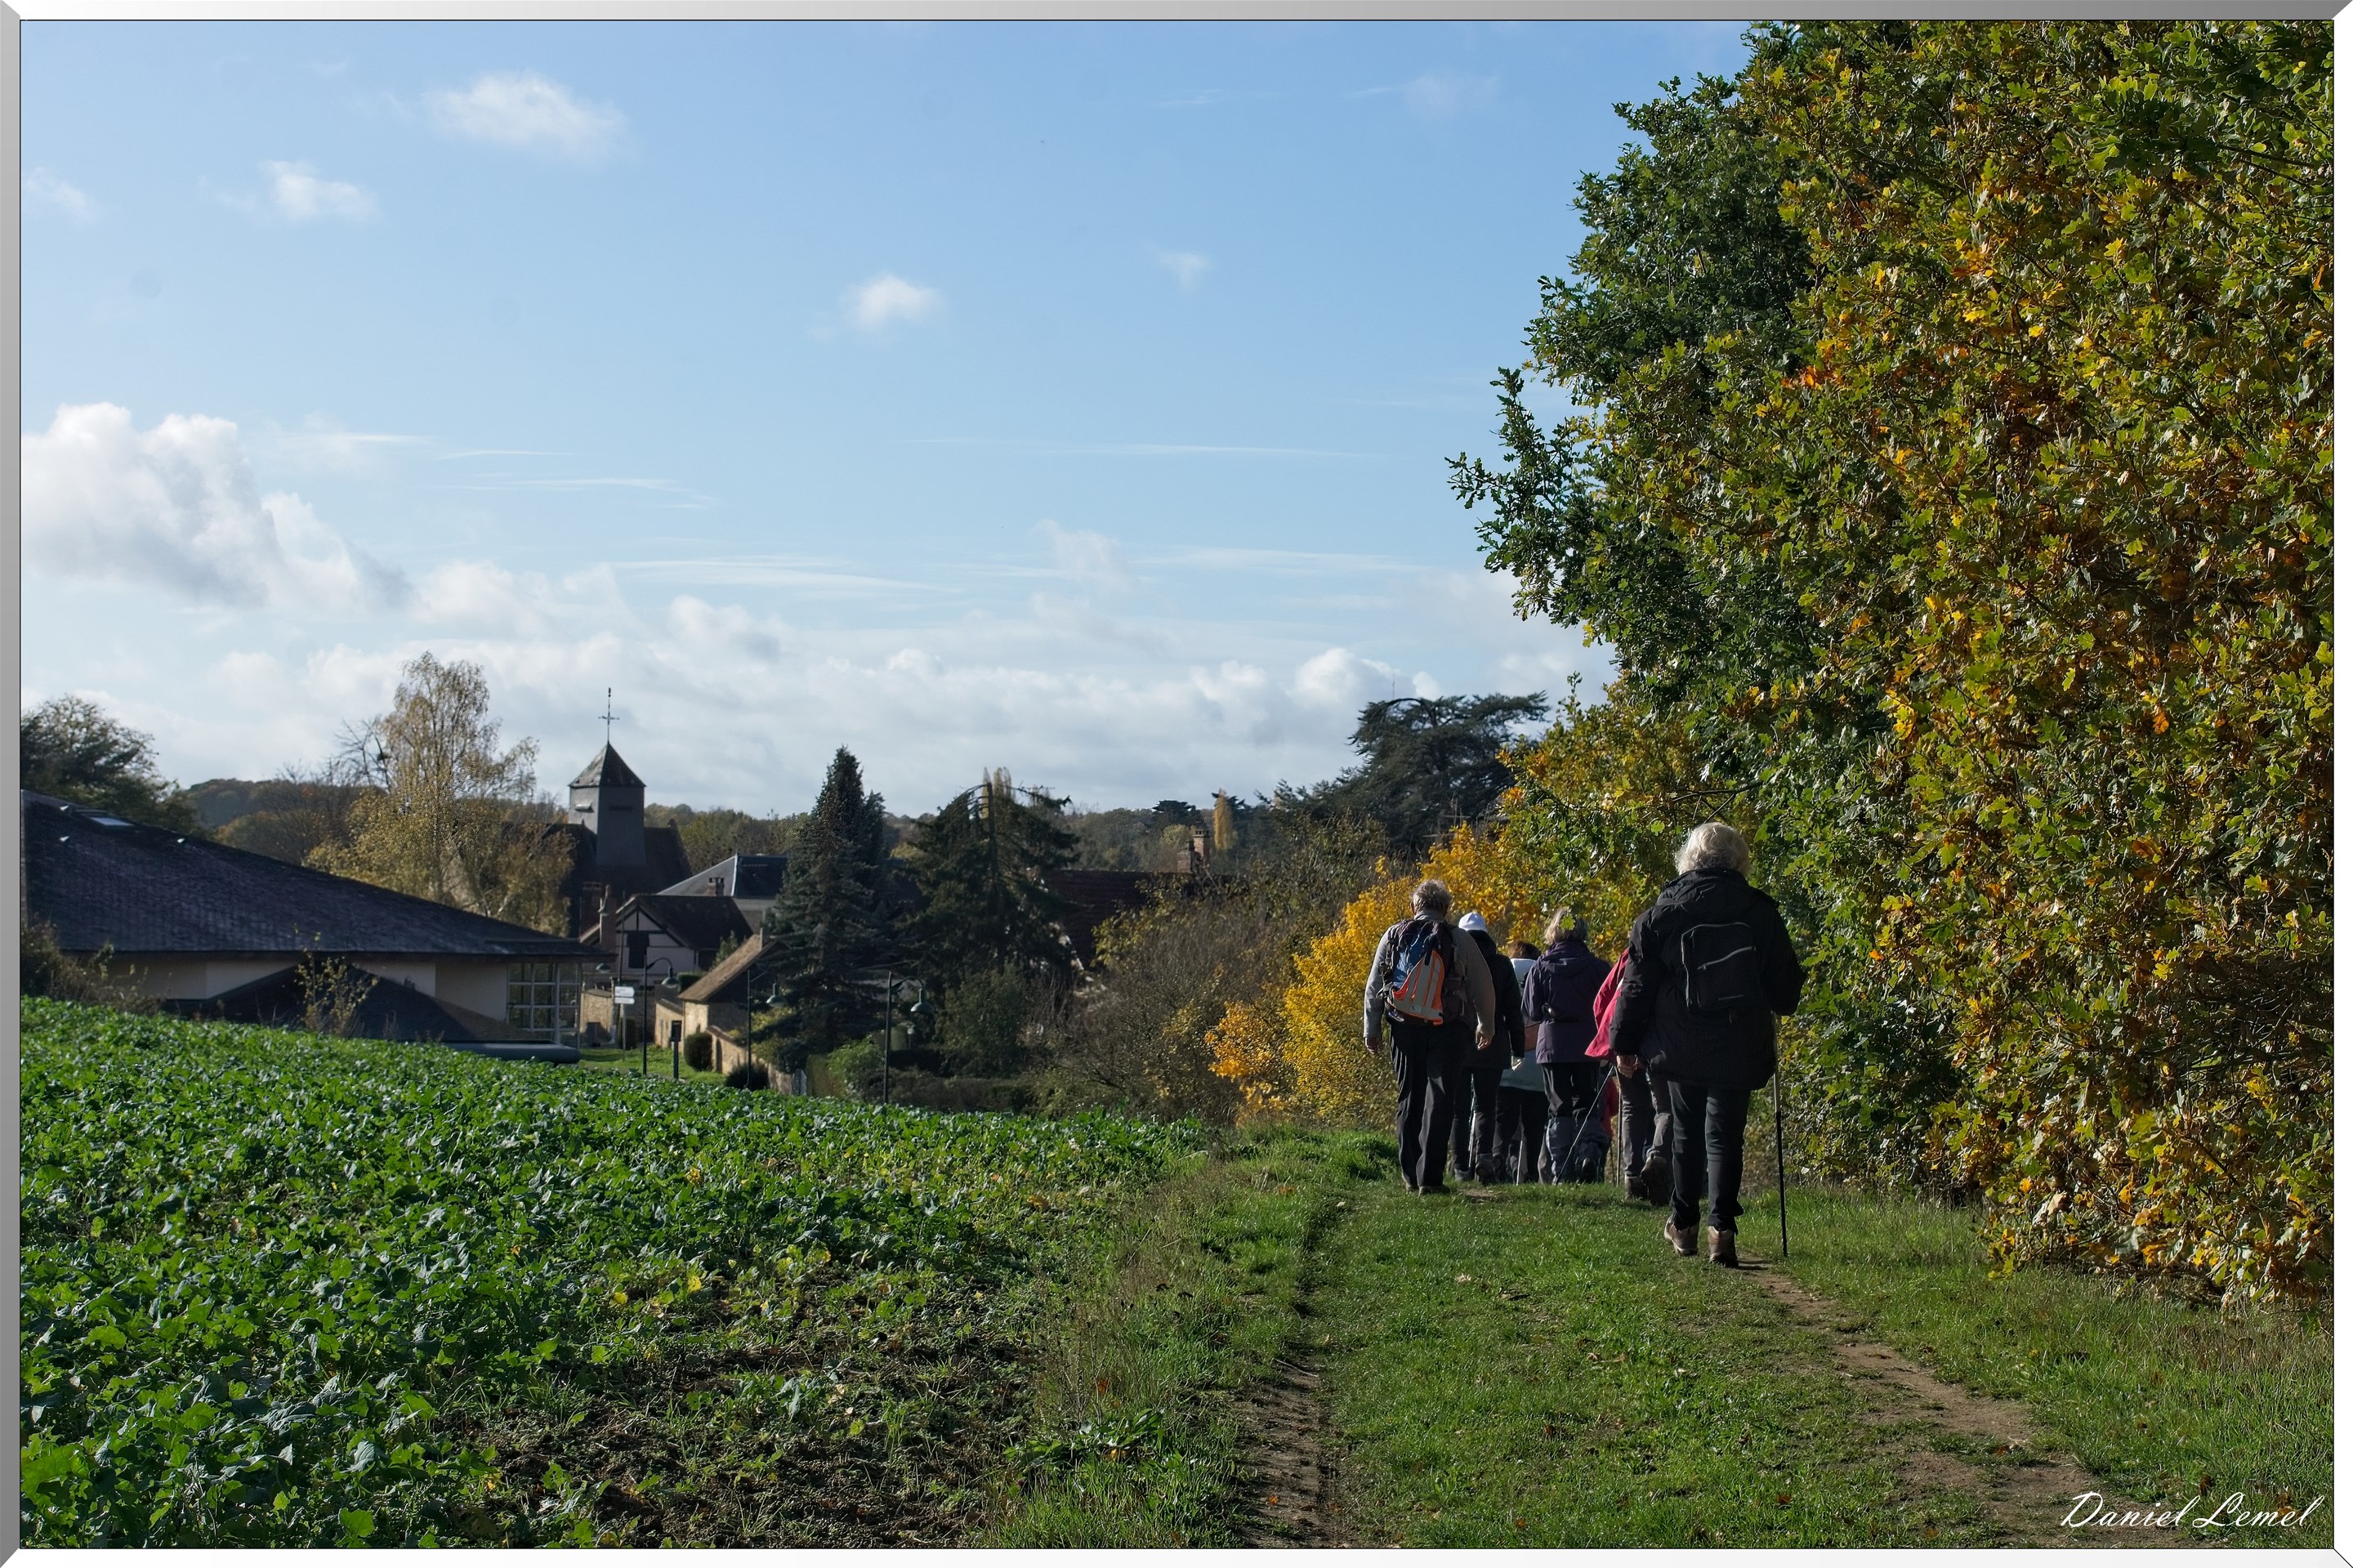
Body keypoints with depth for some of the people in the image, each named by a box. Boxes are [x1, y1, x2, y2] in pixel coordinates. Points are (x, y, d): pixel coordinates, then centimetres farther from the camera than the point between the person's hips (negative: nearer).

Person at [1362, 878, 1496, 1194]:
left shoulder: (1393, 936, 5)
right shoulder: (1459, 940, -3)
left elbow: (1374, 987, 7)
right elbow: (1483, 987, 4)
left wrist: (1371, 1031, 15)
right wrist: (1486, 1026, 20)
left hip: (1404, 1029, 3)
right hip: (1447, 1031, -2)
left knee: (1409, 1098, 14)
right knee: (1439, 1101, -2)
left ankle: (1410, 1174, 17)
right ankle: (1430, 1177, -8)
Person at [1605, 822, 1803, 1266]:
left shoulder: (1661, 913, -2)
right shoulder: (1761, 913, -2)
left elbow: (1637, 984, 0)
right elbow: (1786, 988, 5)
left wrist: (1624, 1042, 8)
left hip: (1680, 1046, 0)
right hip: (1740, 1049, 0)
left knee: (1685, 1133, 16)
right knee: (1725, 1135, 4)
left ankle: (1683, 1225, 22)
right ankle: (1721, 1227, -9)